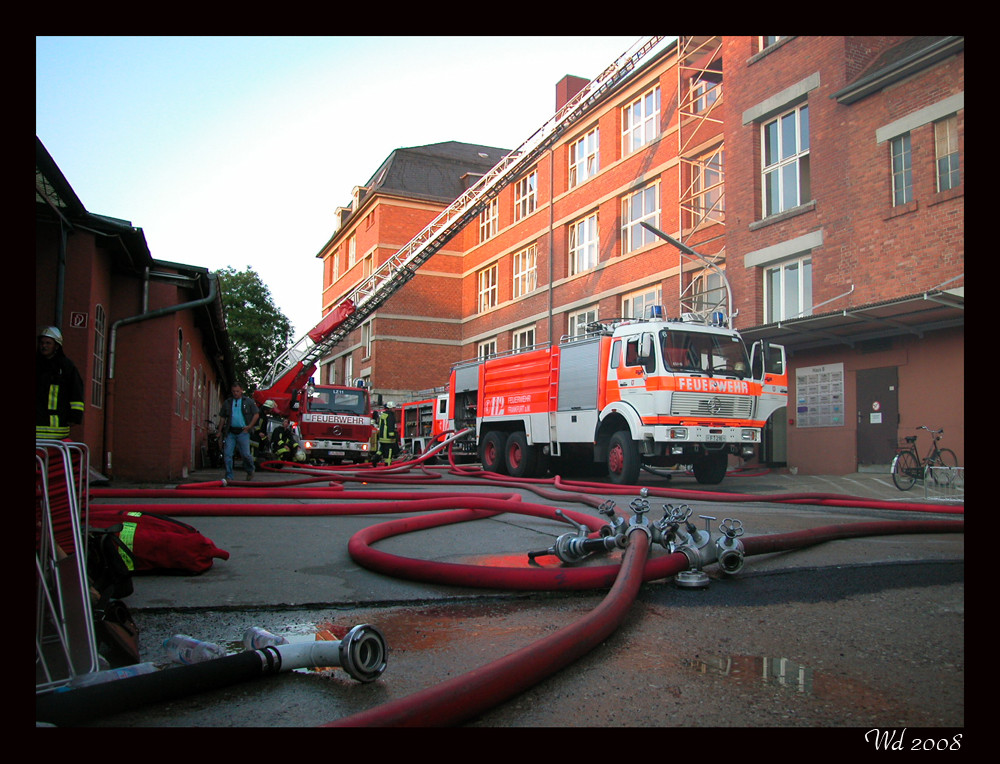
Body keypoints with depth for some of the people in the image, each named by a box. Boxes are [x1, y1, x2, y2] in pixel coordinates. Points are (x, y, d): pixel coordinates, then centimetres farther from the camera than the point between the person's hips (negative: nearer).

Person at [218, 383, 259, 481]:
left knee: (246, 454, -4)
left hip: (243, 432, -3)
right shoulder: (227, 402, 14)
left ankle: (250, 471, 23)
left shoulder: (248, 402, 7)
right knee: (227, 454, -5)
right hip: (230, 432, 3)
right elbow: (222, 417, 17)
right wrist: (220, 431, 11)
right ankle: (229, 476, 4)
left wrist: (249, 426, -5)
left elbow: (256, 414, 6)